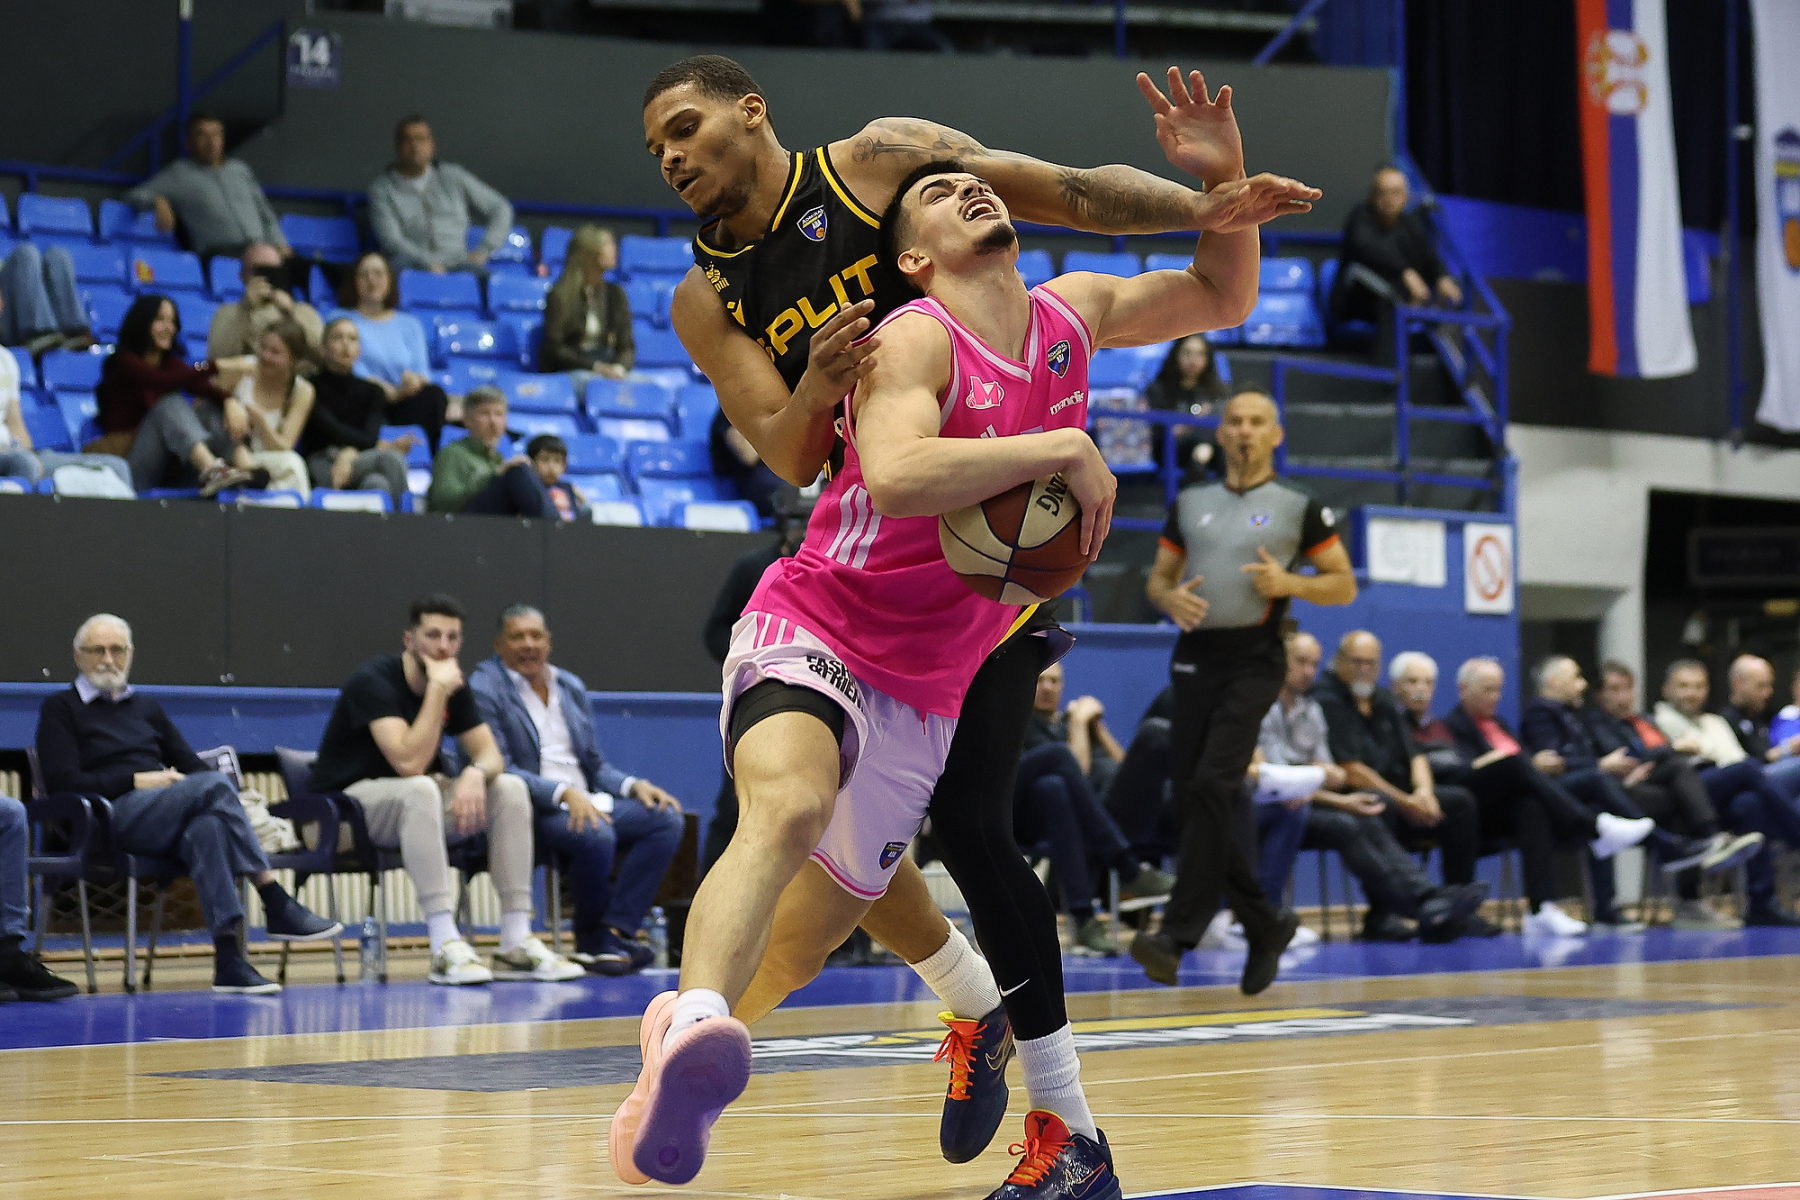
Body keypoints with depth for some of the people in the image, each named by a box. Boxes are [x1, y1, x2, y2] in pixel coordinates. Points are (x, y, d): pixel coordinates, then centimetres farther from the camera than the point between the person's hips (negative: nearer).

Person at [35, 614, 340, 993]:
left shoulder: (146, 708, 32)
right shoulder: (61, 709, 15)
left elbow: (191, 765, 25)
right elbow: (63, 782, 0)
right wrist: (138, 781, -8)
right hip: (117, 817, -5)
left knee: (206, 828, -36)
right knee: (214, 784, -33)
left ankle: (228, 958, -50)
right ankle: (276, 905, -40)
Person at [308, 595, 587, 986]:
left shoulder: (454, 686, 3)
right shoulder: (374, 680, -21)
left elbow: (490, 753, -1)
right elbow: (410, 763, -32)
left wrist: (475, 774, -25)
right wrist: (438, 690, -29)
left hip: (416, 799, 7)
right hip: (350, 800, -7)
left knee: (510, 789, -13)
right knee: (420, 790, -39)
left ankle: (517, 943, -17)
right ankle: (445, 947, -42)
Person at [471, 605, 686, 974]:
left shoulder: (572, 688, 18)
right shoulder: (484, 689, -4)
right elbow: (498, 769, -13)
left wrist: (634, 785, -2)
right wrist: (564, 793, -26)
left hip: (585, 803, 7)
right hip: (528, 809, -7)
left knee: (666, 820, -18)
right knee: (595, 834, -36)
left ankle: (615, 931, -26)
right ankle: (592, 939, -12)